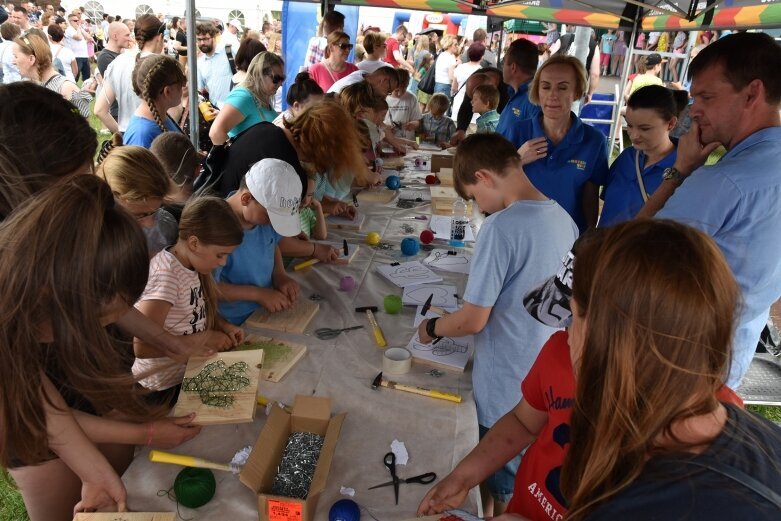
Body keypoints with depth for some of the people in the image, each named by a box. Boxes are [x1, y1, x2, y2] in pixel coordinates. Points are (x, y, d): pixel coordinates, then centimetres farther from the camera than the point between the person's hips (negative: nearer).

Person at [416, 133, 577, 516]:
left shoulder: (501, 226, -25)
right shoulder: (563, 219, 0)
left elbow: (472, 321, -21)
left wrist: (431, 328, -2)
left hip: (509, 387, -7)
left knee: (504, 490, 17)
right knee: (526, 482, 27)